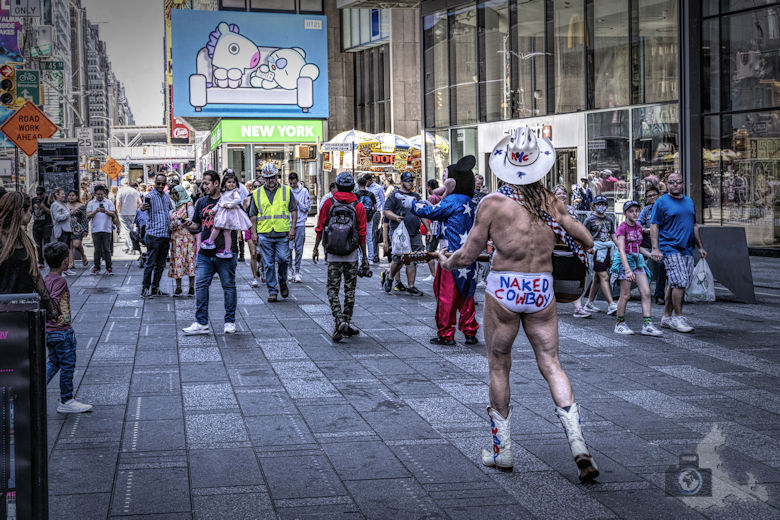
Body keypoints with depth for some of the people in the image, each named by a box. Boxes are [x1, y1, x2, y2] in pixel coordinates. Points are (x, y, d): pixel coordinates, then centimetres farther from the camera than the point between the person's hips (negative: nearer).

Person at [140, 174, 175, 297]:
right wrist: (142, 208, -48)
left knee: (160, 264, 11)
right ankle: (145, 288, -1)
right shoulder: (150, 196, -8)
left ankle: (155, 288, 19)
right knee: (150, 263, -7)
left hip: (166, 235, 7)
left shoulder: (167, 196, 14)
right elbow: (145, 207, -26)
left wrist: (171, 224, 16)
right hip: (153, 235, -7)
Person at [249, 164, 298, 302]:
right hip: (264, 234, 1)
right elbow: (253, 214, 12)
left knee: (283, 259, -6)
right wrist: (254, 232, 4)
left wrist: (293, 228, -1)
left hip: (282, 234, -1)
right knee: (268, 264, 1)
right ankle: (272, 291, 9)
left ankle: (282, 282, 21)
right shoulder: (257, 194, 10)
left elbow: (294, 210, 8)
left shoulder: (286, 191, 7)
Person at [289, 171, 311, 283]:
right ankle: (290, 269, 14)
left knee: (299, 249, 2)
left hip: (300, 224, 0)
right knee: (289, 247, -5)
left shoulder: (304, 191, 2)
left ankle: (297, 271, 10)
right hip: (288, 224, 0)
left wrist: (298, 203, -12)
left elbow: (307, 208, 2)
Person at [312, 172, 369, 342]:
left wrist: (316, 248, 11)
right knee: (350, 290, 10)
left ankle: (338, 320, -16)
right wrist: (365, 256, 6)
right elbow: (362, 234, -2)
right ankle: (346, 324, 14)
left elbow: (320, 228, 0)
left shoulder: (328, 203, -2)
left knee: (332, 289, 5)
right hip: (351, 255, 0)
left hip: (332, 254, 0)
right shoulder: (358, 206, -2)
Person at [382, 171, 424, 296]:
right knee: (398, 259, -8)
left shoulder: (416, 196, 20)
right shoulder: (395, 195, 3)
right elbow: (386, 211, -4)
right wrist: (395, 217, -22)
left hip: (414, 233, 5)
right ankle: (389, 276, 19)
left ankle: (411, 287, 6)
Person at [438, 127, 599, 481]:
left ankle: (502, 451, 20)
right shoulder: (551, 202, 3)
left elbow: (467, 256, -3)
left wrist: (446, 263, 18)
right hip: (543, 289, 3)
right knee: (551, 364, 8)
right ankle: (578, 444, -5)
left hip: (504, 289, -3)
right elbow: (587, 241, 9)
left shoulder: (492, 203, -7)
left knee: (499, 367, 11)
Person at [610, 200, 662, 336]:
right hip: (625, 260, -6)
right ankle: (620, 323, 12)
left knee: (646, 293, -5)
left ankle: (647, 324, -7)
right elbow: (621, 250, -19)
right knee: (626, 295, -2)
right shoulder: (622, 228, -10)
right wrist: (628, 270, -26)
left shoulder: (638, 227, 10)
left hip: (638, 260, 6)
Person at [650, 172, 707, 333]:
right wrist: (655, 248, -16)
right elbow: (654, 226, -7)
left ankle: (667, 317, 16)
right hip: (670, 249, -6)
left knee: (674, 284, 9)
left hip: (687, 250, 6)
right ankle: (678, 317, -7)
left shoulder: (689, 202, 17)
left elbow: (694, 226, 24)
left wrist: (700, 246, 21)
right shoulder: (661, 203, -2)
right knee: (679, 283, -14)